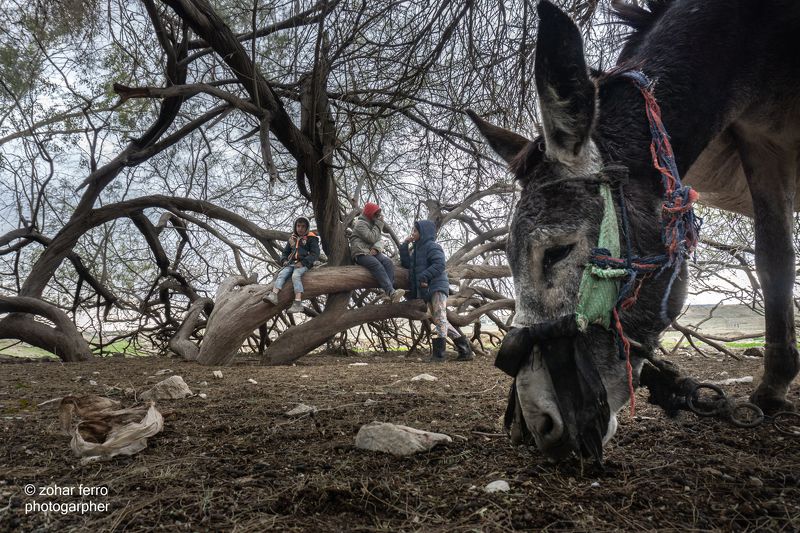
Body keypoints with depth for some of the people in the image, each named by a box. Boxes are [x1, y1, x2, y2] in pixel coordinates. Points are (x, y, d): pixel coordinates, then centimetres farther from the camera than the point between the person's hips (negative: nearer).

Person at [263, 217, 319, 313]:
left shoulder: (311, 238, 6)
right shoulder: (292, 239, 23)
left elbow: (315, 254, -5)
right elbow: (285, 252, 27)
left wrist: (303, 262, -17)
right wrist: (284, 260, 4)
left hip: (303, 265, -6)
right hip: (291, 264, 6)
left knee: (295, 276, -33)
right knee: (281, 274, -22)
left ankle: (298, 303, -44)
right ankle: (273, 295, -42)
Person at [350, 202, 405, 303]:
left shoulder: (373, 224, 24)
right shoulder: (361, 224, -3)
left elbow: (379, 240, 12)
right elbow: (371, 238, -17)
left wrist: (376, 248, -11)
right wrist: (379, 224, -9)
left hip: (373, 252, 7)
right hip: (361, 254, -7)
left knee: (388, 262, -23)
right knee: (377, 265, -34)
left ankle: (388, 292, -37)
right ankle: (391, 292, -48)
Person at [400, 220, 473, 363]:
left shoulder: (432, 246, -9)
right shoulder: (417, 248, 19)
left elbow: (439, 264, -21)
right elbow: (406, 263, 16)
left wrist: (424, 277, -25)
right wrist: (405, 245, 11)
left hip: (437, 287, -10)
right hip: (428, 290, 10)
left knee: (440, 319, -11)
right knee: (439, 321, 11)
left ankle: (438, 353, -15)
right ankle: (464, 349, 17)